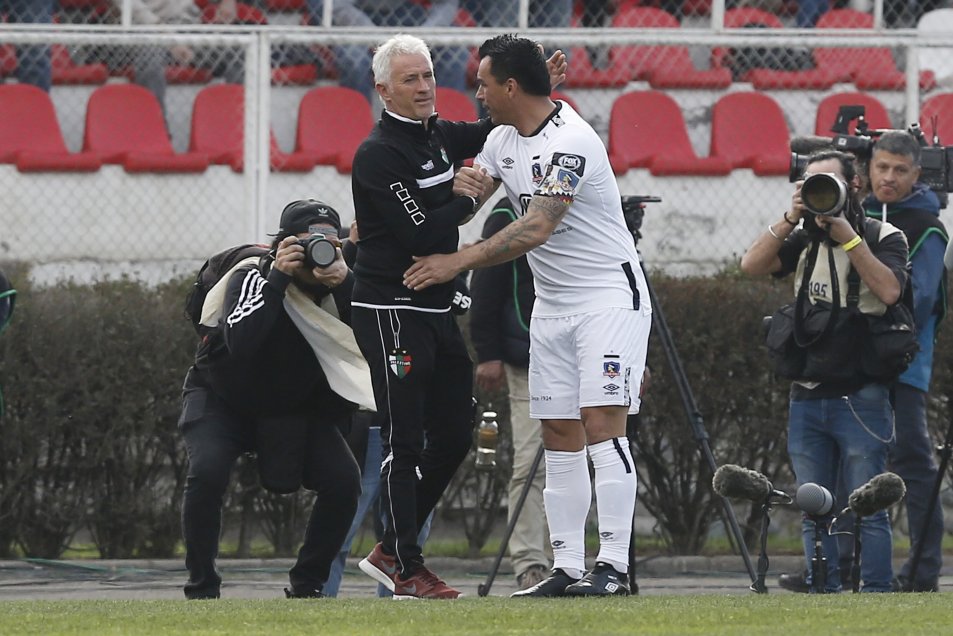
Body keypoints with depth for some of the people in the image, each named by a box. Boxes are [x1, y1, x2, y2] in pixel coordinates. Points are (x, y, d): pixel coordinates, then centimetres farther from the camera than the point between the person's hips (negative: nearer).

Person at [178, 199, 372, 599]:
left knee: (344, 481, -17)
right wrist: (278, 279, -42)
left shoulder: (336, 284, -13)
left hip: (295, 408, 4)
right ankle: (201, 586, -15)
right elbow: (239, 342, -42)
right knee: (207, 472, -31)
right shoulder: (253, 277, -24)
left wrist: (345, 283, -36)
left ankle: (306, 583, 1)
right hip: (222, 400, -4)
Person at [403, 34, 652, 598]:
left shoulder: (571, 141, -21)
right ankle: (568, 569, 4)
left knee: (602, 423, -16)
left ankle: (614, 566, -19)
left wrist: (458, 262, -28)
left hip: (609, 295, -9)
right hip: (552, 303, 9)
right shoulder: (504, 138, 8)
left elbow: (536, 228, -29)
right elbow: (469, 193, 22)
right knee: (560, 435, 4)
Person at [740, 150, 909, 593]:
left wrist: (848, 236, -16)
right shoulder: (804, 241, 13)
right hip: (807, 398, 5)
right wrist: (791, 219, -10)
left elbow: (889, 289, -17)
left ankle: (877, 590, -5)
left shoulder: (884, 237, 1)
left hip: (860, 399, -5)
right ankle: (822, 593, 9)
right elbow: (752, 265, -2)